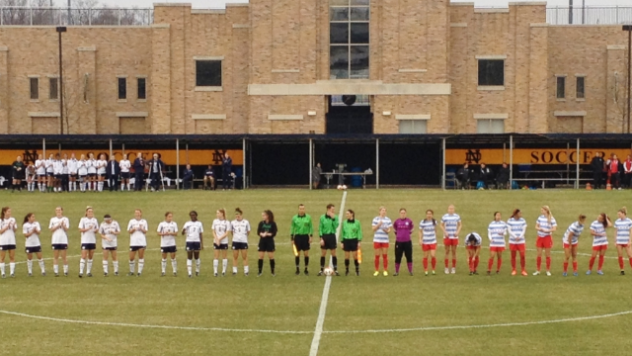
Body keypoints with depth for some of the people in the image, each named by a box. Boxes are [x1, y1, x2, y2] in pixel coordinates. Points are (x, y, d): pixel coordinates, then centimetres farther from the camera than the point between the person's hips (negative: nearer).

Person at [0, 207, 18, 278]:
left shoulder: (12, 219, 4)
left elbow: (15, 230, 5)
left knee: (12, 257, 3)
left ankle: (12, 272, 7)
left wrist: (13, 226, -16)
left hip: (12, 241, 3)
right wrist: (7, 226, -16)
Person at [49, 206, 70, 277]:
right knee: (55, 256, 3)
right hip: (55, 240, 1)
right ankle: (56, 271, 5)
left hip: (64, 240, -1)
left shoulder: (65, 219, 3)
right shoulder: (53, 219, 8)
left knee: (64, 256, 1)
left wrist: (63, 225, -22)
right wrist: (58, 226, -12)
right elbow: (51, 229, 1)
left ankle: (65, 271, 7)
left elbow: (66, 229, -4)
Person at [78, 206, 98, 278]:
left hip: (93, 241, 4)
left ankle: (88, 271, 14)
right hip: (85, 240, -4)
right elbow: (80, 229, -6)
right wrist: (88, 229, -20)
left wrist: (95, 230, -6)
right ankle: (81, 272, -12)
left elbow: (97, 229, 17)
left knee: (90, 257, 7)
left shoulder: (95, 220, 11)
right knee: (84, 256, -11)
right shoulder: (83, 219, -1)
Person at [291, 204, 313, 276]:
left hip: (305, 236, 0)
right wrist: (292, 239, 3)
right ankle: (297, 269, 13)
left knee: (306, 253, 0)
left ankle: (306, 269, 11)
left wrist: (311, 236, -4)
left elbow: (311, 227, 5)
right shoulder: (294, 218, 1)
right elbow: (292, 228, 6)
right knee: (297, 254, 3)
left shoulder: (308, 217, 1)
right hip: (297, 236, 0)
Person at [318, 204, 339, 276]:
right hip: (324, 236, 0)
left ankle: (335, 270, 9)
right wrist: (321, 238, -8)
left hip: (332, 236, 0)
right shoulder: (322, 217, -3)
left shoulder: (335, 217, -1)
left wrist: (333, 218, -21)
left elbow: (336, 226, -13)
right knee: (323, 254, 5)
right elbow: (320, 228, -2)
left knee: (333, 254, 4)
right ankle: (321, 270, 11)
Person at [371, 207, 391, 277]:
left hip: (385, 240, 0)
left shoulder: (388, 220, 4)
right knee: (377, 256, 2)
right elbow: (373, 229, -1)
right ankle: (377, 271, 11)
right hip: (377, 240, 0)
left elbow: (390, 230, 6)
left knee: (385, 255, 1)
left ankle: (385, 271, 9)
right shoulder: (375, 219, 3)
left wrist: (387, 231, -16)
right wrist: (378, 225, -16)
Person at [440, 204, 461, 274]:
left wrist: (458, 232, -3)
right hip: (447, 237, -1)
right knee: (447, 252, 1)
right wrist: (445, 232, -8)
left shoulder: (457, 216, 3)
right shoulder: (444, 217, -2)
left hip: (454, 237, 1)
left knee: (454, 252, 3)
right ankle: (447, 268, 5)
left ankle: (453, 268, 9)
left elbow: (460, 225, 12)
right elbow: (442, 225, 6)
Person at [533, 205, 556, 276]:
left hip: (547, 238, -4)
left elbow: (554, 229, -11)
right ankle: (538, 270, 13)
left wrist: (546, 231, -23)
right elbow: (536, 227, 8)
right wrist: (539, 229, -14)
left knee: (547, 255, 4)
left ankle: (548, 271, 14)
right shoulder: (540, 218, 4)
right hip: (540, 238, 4)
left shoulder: (551, 219, -9)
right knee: (539, 255, 5)